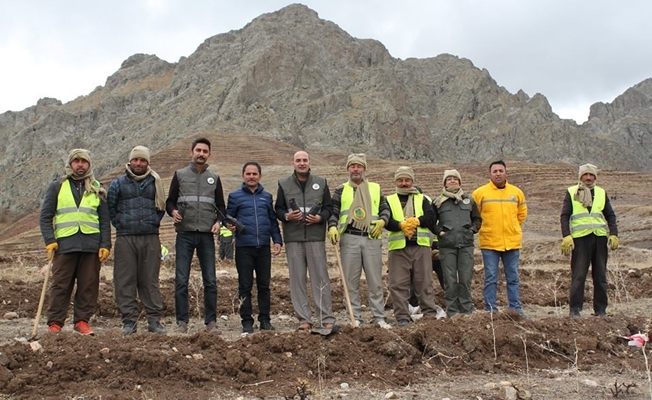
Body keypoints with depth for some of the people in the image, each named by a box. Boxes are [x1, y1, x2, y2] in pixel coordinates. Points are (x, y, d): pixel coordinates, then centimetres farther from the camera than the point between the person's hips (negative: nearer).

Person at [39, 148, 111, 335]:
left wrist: (105, 245, 2)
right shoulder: (57, 186, 10)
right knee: (60, 285, 0)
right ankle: (55, 323, 6)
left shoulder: (97, 189, 14)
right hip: (65, 244, -1)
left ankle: (82, 321, 11)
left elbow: (105, 220, 12)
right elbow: (45, 216, 6)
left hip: (91, 245, 1)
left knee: (88, 285, 3)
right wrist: (49, 241, -6)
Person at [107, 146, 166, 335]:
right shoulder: (118, 183, 7)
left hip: (151, 238, 1)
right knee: (125, 281, -1)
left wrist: (153, 222, 7)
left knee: (150, 280, 4)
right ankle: (129, 320, 6)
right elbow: (110, 208, 11)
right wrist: (120, 224, 3)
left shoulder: (155, 182, 11)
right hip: (125, 239, 0)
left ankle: (154, 319, 8)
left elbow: (161, 207, 18)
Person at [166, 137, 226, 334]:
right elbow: (170, 201, 10)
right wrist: (173, 211, -12)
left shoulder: (214, 178, 14)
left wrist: (219, 221, -3)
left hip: (207, 236, 2)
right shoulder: (180, 175, 9)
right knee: (181, 280, -2)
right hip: (185, 234, -1)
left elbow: (221, 206, 16)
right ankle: (182, 321, 6)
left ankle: (211, 321, 9)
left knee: (210, 281, 1)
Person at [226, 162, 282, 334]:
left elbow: (273, 221, 14)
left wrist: (277, 240, 4)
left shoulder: (267, 196, 13)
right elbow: (228, 217, 7)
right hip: (244, 247, -2)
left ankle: (265, 319, 16)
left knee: (264, 285, 7)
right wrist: (229, 225, -15)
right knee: (245, 286, 3)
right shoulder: (235, 196, 5)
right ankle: (247, 321, 11)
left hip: (264, 247, 2)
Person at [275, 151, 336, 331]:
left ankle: (327, 318, 3)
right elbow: (278, 209, 10)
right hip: (293, 238, 1)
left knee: (321, 278, -1)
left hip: (316, 237, -1)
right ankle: (304, 319, 9)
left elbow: (329, 207, 10)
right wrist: (287, 216, -11)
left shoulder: (321, 183, 10)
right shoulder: (284, 184, 10)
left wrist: (320, 218, -9)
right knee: (297, 279, 2)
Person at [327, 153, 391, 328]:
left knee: (375, 281, 2)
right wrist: (332, 227, -13)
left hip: (372, 239, 1)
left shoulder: (375, 188, 14)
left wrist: (382, 221, -6)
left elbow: (385, 208, 14)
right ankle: (355, 318, 9)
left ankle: (379, 317, 9)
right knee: (351, 281, 2)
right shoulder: (341, 190, 11)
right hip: (349, 239, 0)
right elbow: (333, 211, 6)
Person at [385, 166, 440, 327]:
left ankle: (430, 314, 9)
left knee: (424, 283, 3)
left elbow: (431, 217, 0)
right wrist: (401, 225, -20)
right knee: (398, 284, -3)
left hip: (421, 246, 1)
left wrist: (416, 221, -17)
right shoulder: (389, 200, 13)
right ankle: (402, 317, 3)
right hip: (398, 248, -1)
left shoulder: (422, 199, 17)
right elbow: (386, 221, -3)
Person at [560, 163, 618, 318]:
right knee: (578, 276, -3)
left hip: (600, 237, 3)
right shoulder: (571, 192, 5)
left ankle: (601, 309, 14)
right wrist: (566, 236, -9)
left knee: (600, 276, 7)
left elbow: (610, 215, 16)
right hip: (580, 237, -3)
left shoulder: (602, 193, 14)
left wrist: (613, 234, 3)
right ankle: (574, 309, 3)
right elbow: (564, 216, 2)